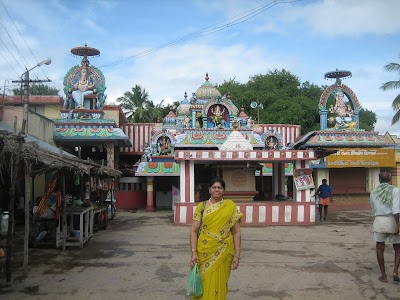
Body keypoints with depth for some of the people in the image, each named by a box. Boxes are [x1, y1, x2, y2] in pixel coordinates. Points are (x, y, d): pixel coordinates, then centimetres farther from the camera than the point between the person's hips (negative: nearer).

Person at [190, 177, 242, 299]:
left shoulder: (230, 207, 0)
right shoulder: (201, 206, 1)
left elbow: (236, 232, 0)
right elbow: (193, 231, -1)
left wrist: (237, 255, -4)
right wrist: (194, 253, -9)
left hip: (223, 253, -1)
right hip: (204, 252, 1)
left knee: (219, 284, 7)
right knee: (204, 284, 8)